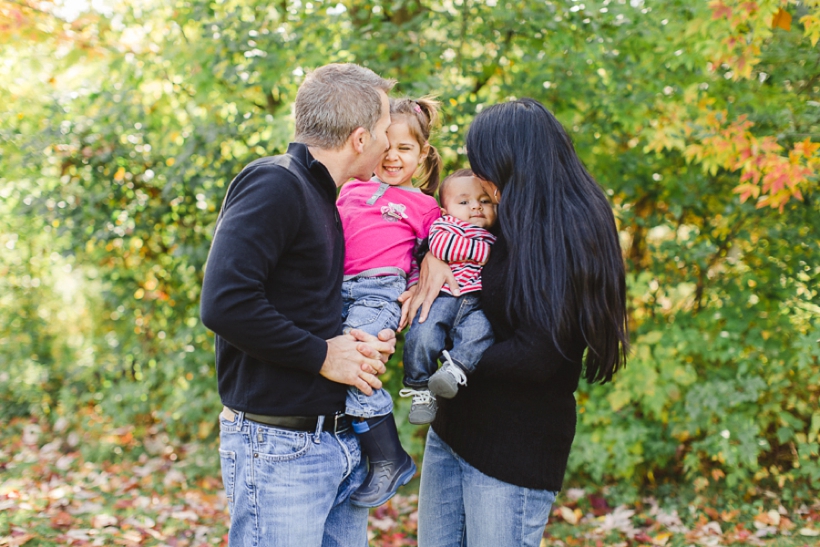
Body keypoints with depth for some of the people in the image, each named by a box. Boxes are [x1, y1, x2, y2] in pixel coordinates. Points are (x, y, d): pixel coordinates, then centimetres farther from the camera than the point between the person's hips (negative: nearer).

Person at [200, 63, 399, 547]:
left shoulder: (326, 198, 15)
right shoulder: (274, 185, -14)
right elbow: (225, 303, -26)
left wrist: (366, 344, 4)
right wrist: (321, 354, -16)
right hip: (279, 448, -9)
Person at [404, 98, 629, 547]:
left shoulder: (568, 233, -16)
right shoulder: (515, 223, 7)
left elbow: (537, 356, -22)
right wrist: (434, 255, 1)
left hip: (516, 448, -8)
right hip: (452, 427, 8)